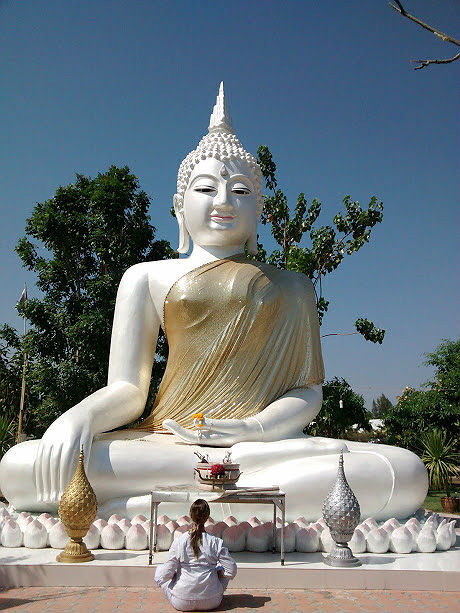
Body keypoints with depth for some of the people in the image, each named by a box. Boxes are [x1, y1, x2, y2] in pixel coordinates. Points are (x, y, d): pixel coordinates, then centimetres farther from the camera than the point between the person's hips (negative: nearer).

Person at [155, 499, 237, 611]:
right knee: (221, 568, 27)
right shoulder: (217, 542, -11)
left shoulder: (179, 541, -12)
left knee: (159, 570, 21)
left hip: (182, 603, -1)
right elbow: (232, 571, -6)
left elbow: (167, 574, -8)